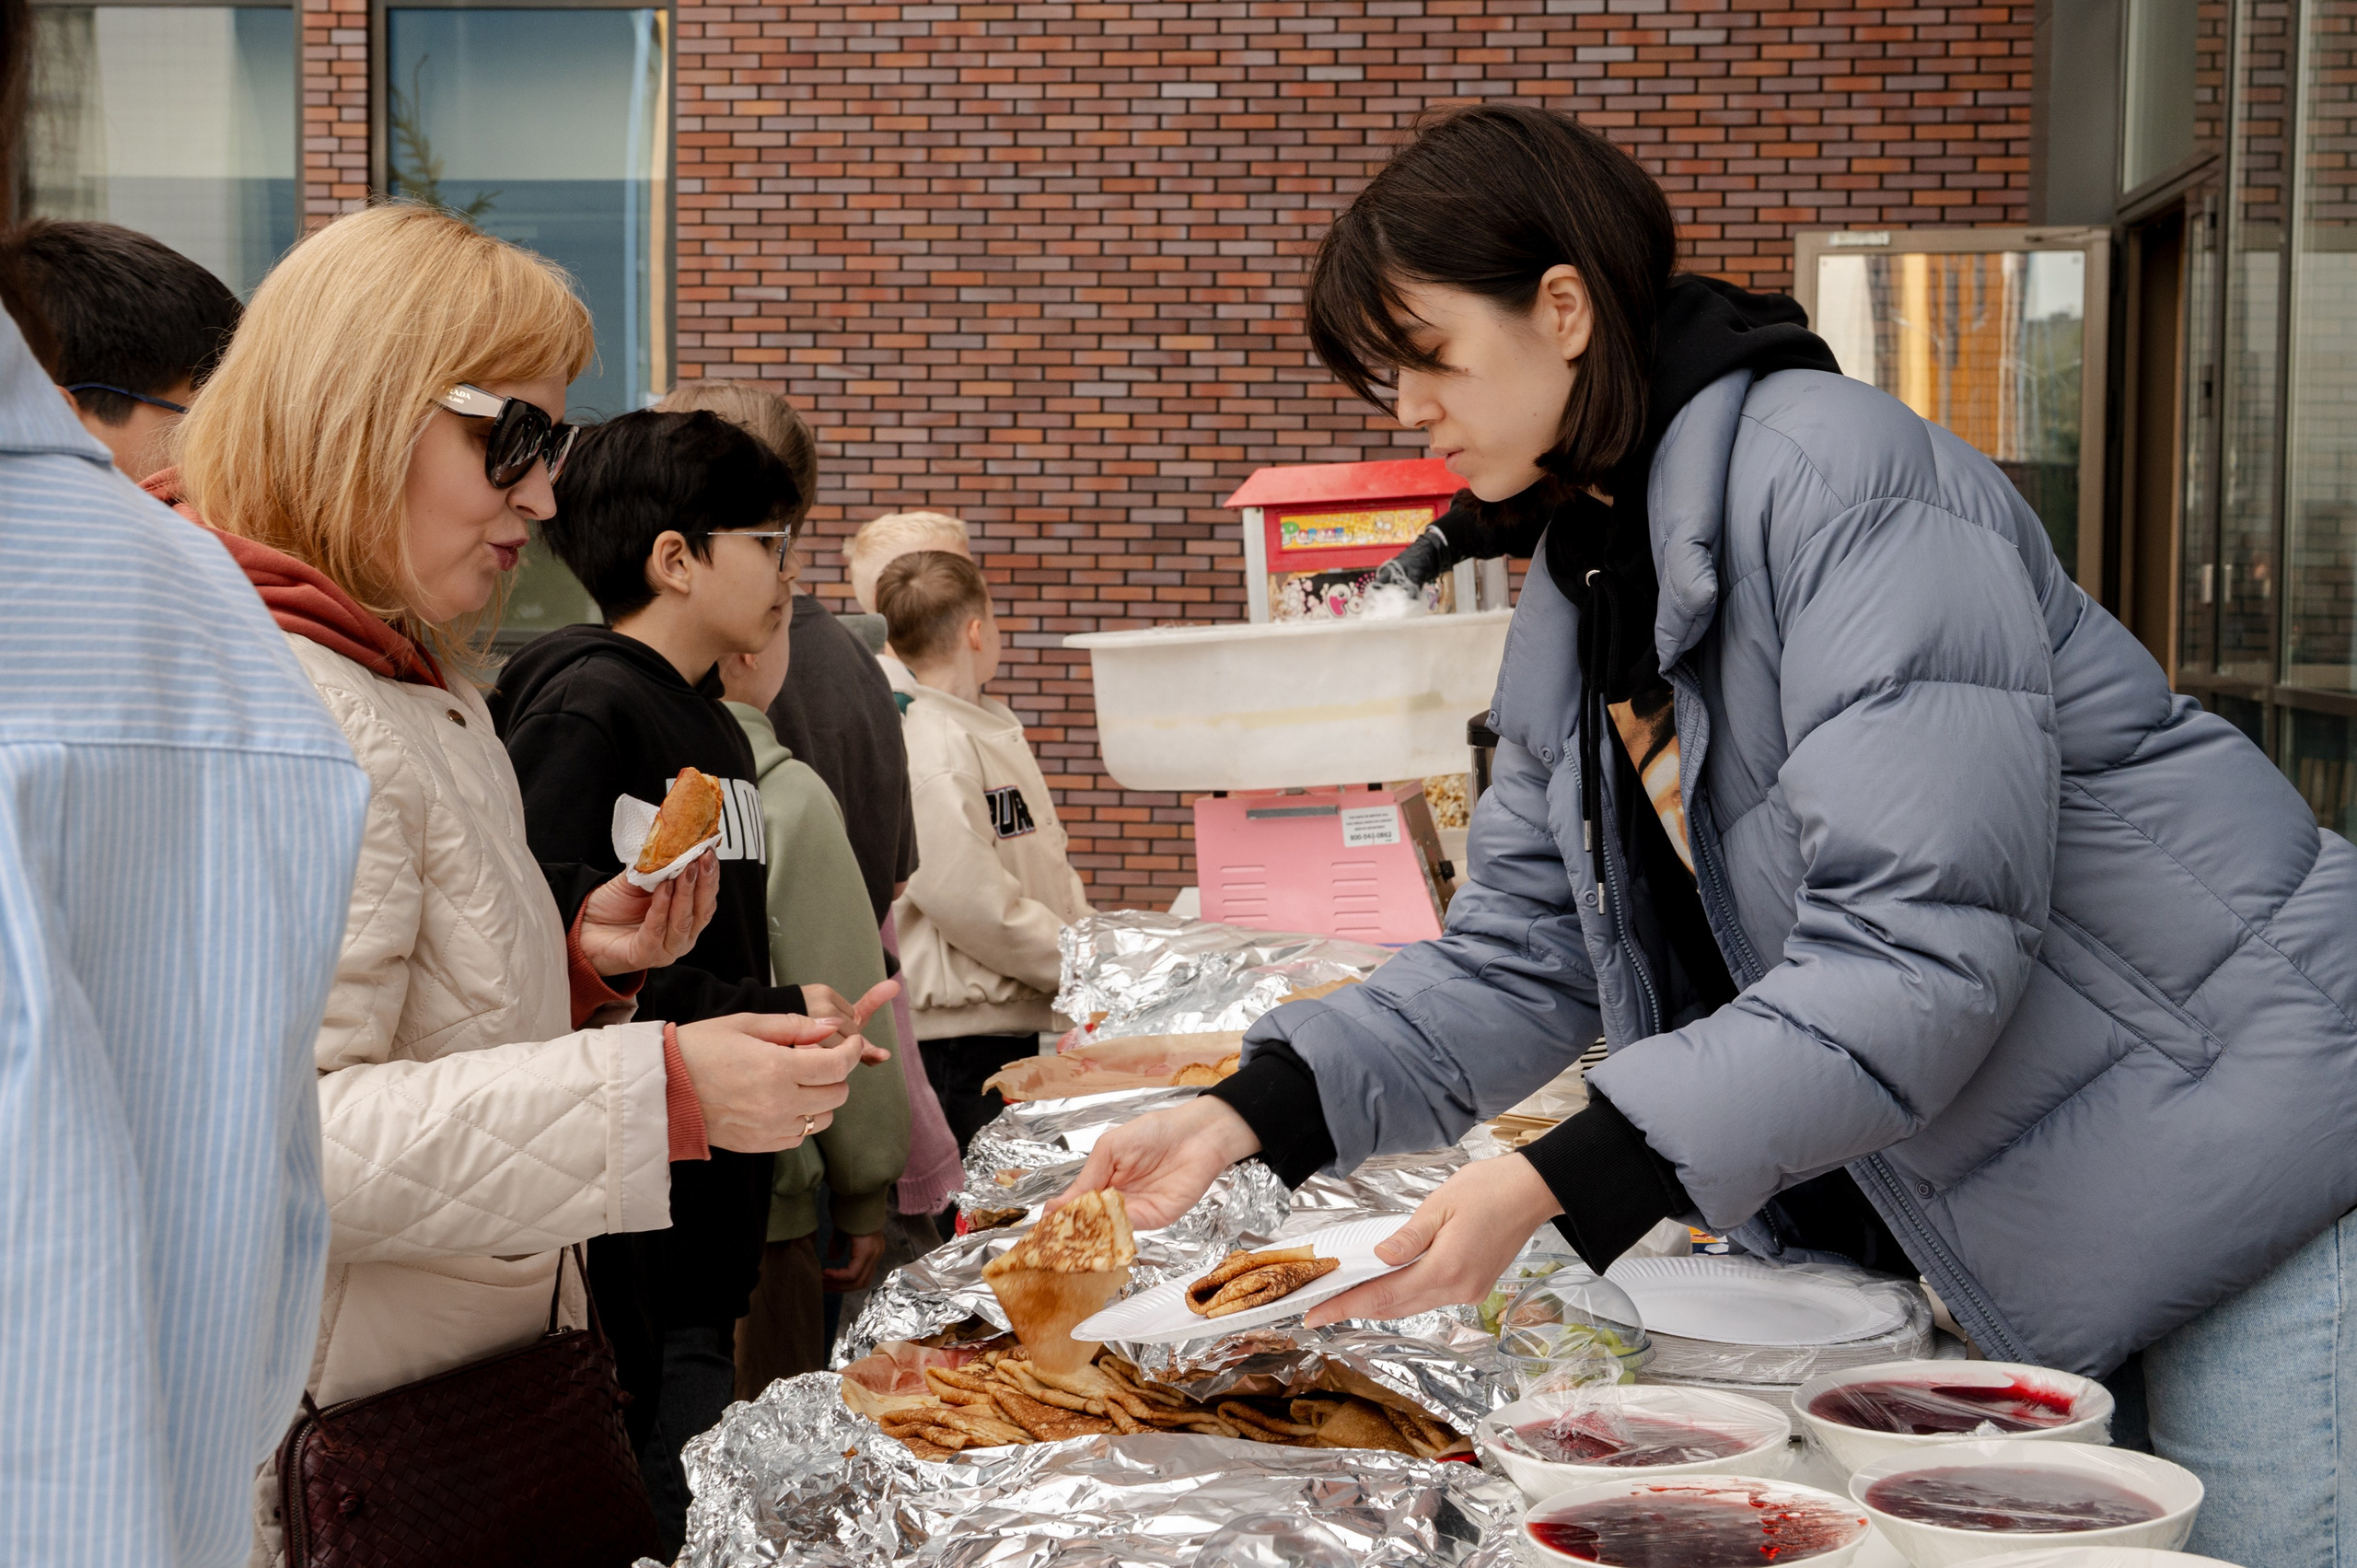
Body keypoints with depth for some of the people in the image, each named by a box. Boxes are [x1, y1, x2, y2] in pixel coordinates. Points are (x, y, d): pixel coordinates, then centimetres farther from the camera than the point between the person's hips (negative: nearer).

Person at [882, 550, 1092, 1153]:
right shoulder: (929, 747, -17)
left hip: (1021, 1019, 10)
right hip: (963, 1030, -10)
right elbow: (965, 898, -22)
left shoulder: (991, 730, 16)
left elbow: (1047, 866, 23)